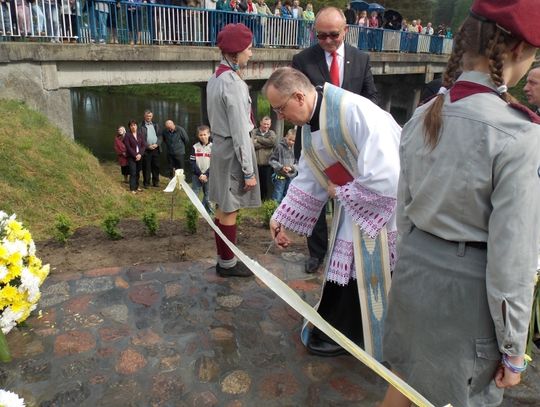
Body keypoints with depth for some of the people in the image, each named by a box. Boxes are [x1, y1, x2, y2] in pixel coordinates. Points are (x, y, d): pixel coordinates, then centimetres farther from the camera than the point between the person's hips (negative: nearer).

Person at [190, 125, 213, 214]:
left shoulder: (212, 147, 0)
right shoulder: (195, 147, 2)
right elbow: (193, 162, -2)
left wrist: (206, 175, -12)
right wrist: (200, 174, -12)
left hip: (208, 176, 0)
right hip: (197, 175, 0)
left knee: (208, 195, 4)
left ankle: (207, 213, 14)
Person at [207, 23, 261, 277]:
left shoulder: (215, 78, 9)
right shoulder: (232, 82, -19)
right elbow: (239, 132, -21)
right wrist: (249, 170, -17)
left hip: (220, 146, 9)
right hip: (233, 150, -9)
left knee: (222, 208, 15)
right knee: (230, 211, 2)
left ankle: (223, 260, 27)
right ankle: (227, 264, 16)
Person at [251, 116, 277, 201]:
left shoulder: (272, 133, 13)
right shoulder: (254, 132, 6)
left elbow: (273, 142, -10)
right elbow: (252, 144, -12)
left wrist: (258, 138, -7)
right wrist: (266, 143, -8)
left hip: (267, 164, 2)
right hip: (255, 163, -2)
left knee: (267, 185, 7)